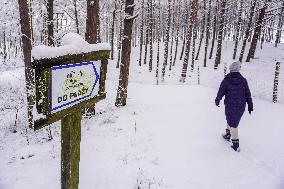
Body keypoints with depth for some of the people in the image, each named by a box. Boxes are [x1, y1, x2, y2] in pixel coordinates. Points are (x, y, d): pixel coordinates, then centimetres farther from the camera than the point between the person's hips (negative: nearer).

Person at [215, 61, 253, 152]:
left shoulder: (226, 81, -12)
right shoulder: (243, 80, -5)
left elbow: (220, 93, -5)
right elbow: (248, 94, -1)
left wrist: (217, 101, 13)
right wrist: (250, 105, 8)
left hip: (230, 106, -3)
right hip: (241, 106, 3)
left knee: (233, 124, 6)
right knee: (231, 120, 25)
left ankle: (236, 145, 8)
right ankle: (227, 135, 41)